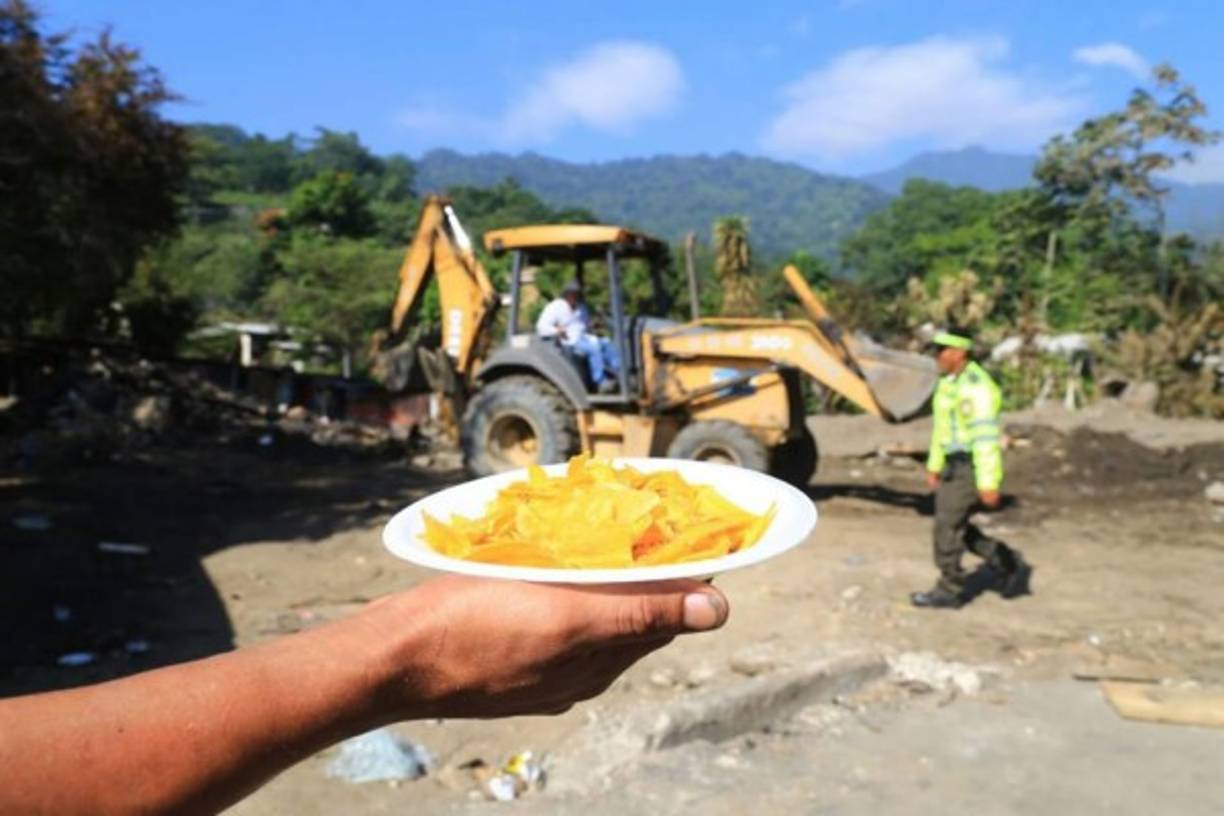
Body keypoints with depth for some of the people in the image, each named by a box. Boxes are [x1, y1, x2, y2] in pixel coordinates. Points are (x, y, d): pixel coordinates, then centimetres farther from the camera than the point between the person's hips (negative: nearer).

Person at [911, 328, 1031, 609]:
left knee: (948, 526, -4)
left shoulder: (975, 388, -21)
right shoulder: (949, 382, 11)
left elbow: (986, 437, -24)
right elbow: (942, 427, 18)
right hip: (956, 464, 10)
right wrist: (934, 465, 20)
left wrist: (988, 483, -25)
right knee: (956, 525, 14)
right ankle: (1010, 566, 25)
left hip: (972, 467, -10)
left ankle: (949, 591, 9)